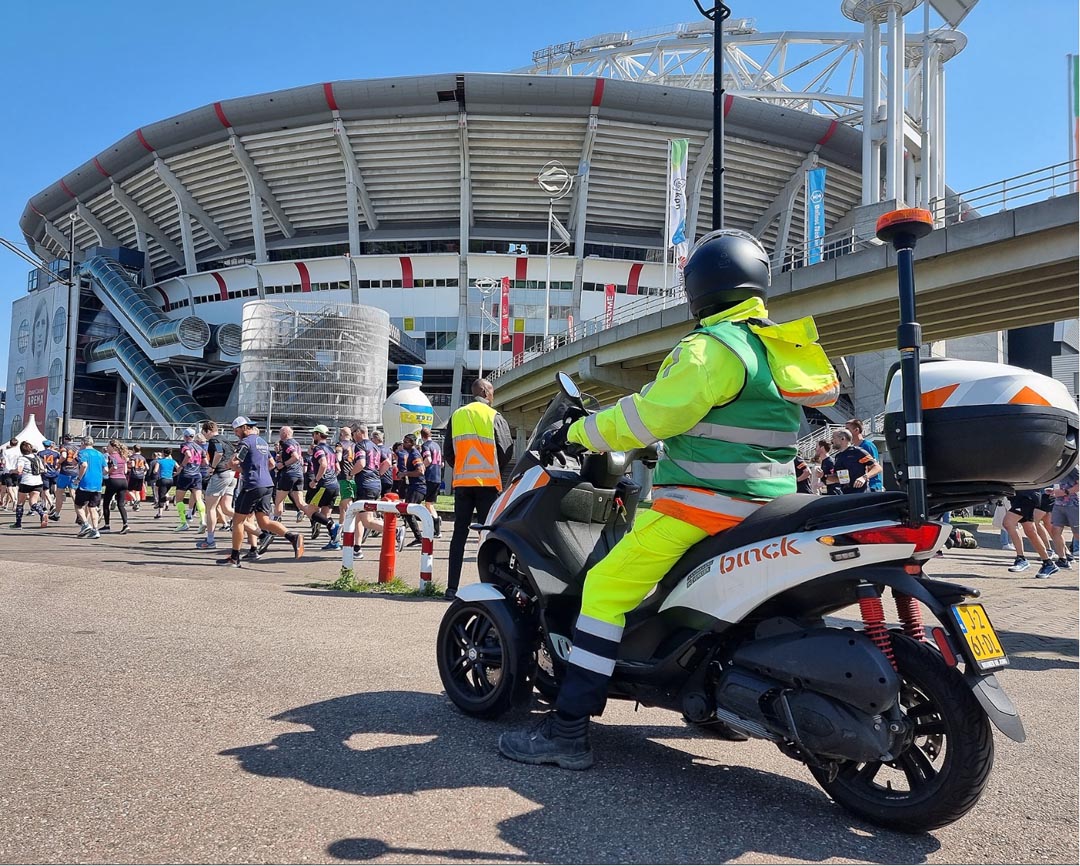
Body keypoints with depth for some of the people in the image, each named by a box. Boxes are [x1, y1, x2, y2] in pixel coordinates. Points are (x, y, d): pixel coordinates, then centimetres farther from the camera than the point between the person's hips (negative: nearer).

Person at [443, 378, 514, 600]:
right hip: (488, 482, -3)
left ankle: (452, 587, 5)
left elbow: (448, 452, 8)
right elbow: (507, 451, -4)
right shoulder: (495, 417, -3)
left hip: (462, 482, 3)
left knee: (459, 534, 7)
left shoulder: (456, 416, 8)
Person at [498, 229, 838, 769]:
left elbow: (651, 413, -19)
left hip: (705, 503, -10)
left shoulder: (714, 347, -15)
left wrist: (578, 432, -7)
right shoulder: (779, 346, 14)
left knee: (606, 588, -9)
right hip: (764, 505, 10)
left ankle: (568, 730, -12)